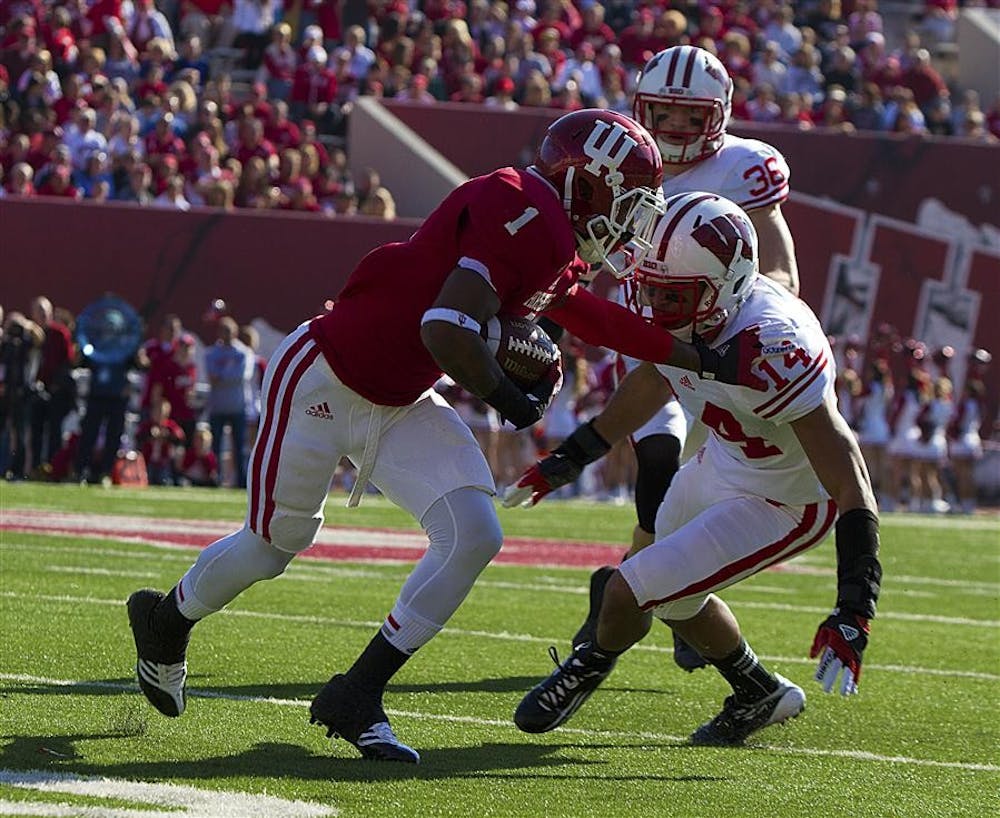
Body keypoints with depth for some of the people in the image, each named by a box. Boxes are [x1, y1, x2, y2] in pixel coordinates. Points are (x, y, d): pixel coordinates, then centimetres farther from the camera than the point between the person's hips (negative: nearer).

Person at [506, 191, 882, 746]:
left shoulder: (771, 351, -39)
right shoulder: (681, 321, -15)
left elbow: (851, 483, -36)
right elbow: (649, 386, 10)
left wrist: (851, 617, -40)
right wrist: (565, 462, 18)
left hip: (783, 507, -8)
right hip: (719, 467, 8)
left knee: (630, 592, -8)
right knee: (674, 598, 27)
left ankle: (590, 665, 27)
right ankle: (759, 696, 51)